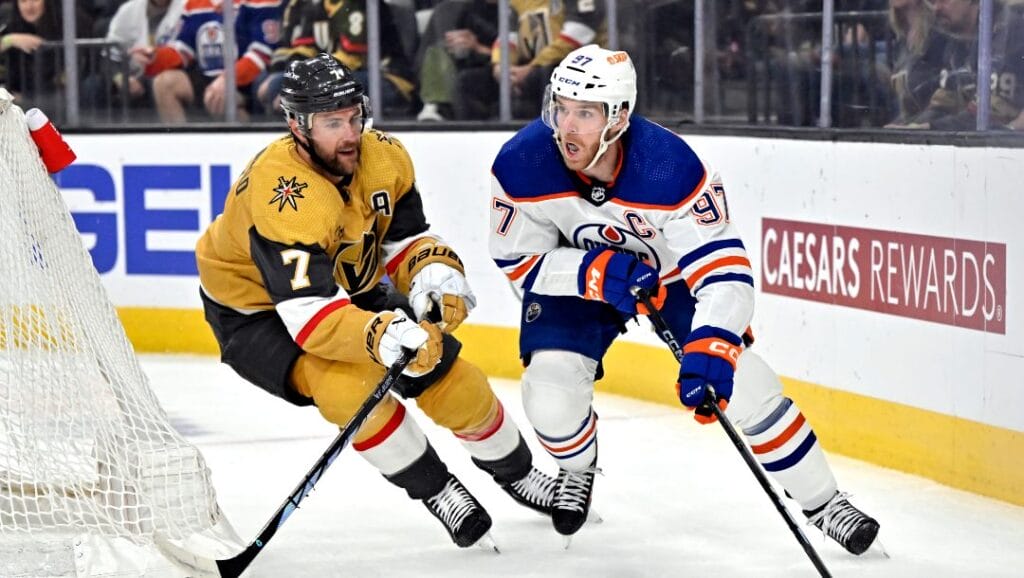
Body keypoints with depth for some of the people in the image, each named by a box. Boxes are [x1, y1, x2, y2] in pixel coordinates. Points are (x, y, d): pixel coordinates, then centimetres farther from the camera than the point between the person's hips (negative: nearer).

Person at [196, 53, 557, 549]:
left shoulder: (384, 157, -16)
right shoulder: (281, 195, -38)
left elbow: (405, 238, -2)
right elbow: (308, 312, -43)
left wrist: (434, 274, -25)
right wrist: (379, 337, -58)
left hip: (351, 289, 6)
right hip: (260, 311, -6)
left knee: (448, 375, 0)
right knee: (348, 386, -31)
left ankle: (517, 472, 29)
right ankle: (436, 490, -6)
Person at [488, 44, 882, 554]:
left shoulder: (671, 168, -37)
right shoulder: (522, 165, -31)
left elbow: (725, 269, -37)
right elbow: (515, 258, -16)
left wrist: (709, 350, -52)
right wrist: (593, 272, -33)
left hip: (672, 270, -1)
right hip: (576, 274, 1)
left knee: (742, 383, -10)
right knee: (550, 395, -16)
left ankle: (822, 502, 9)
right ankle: (577, 469, 21)